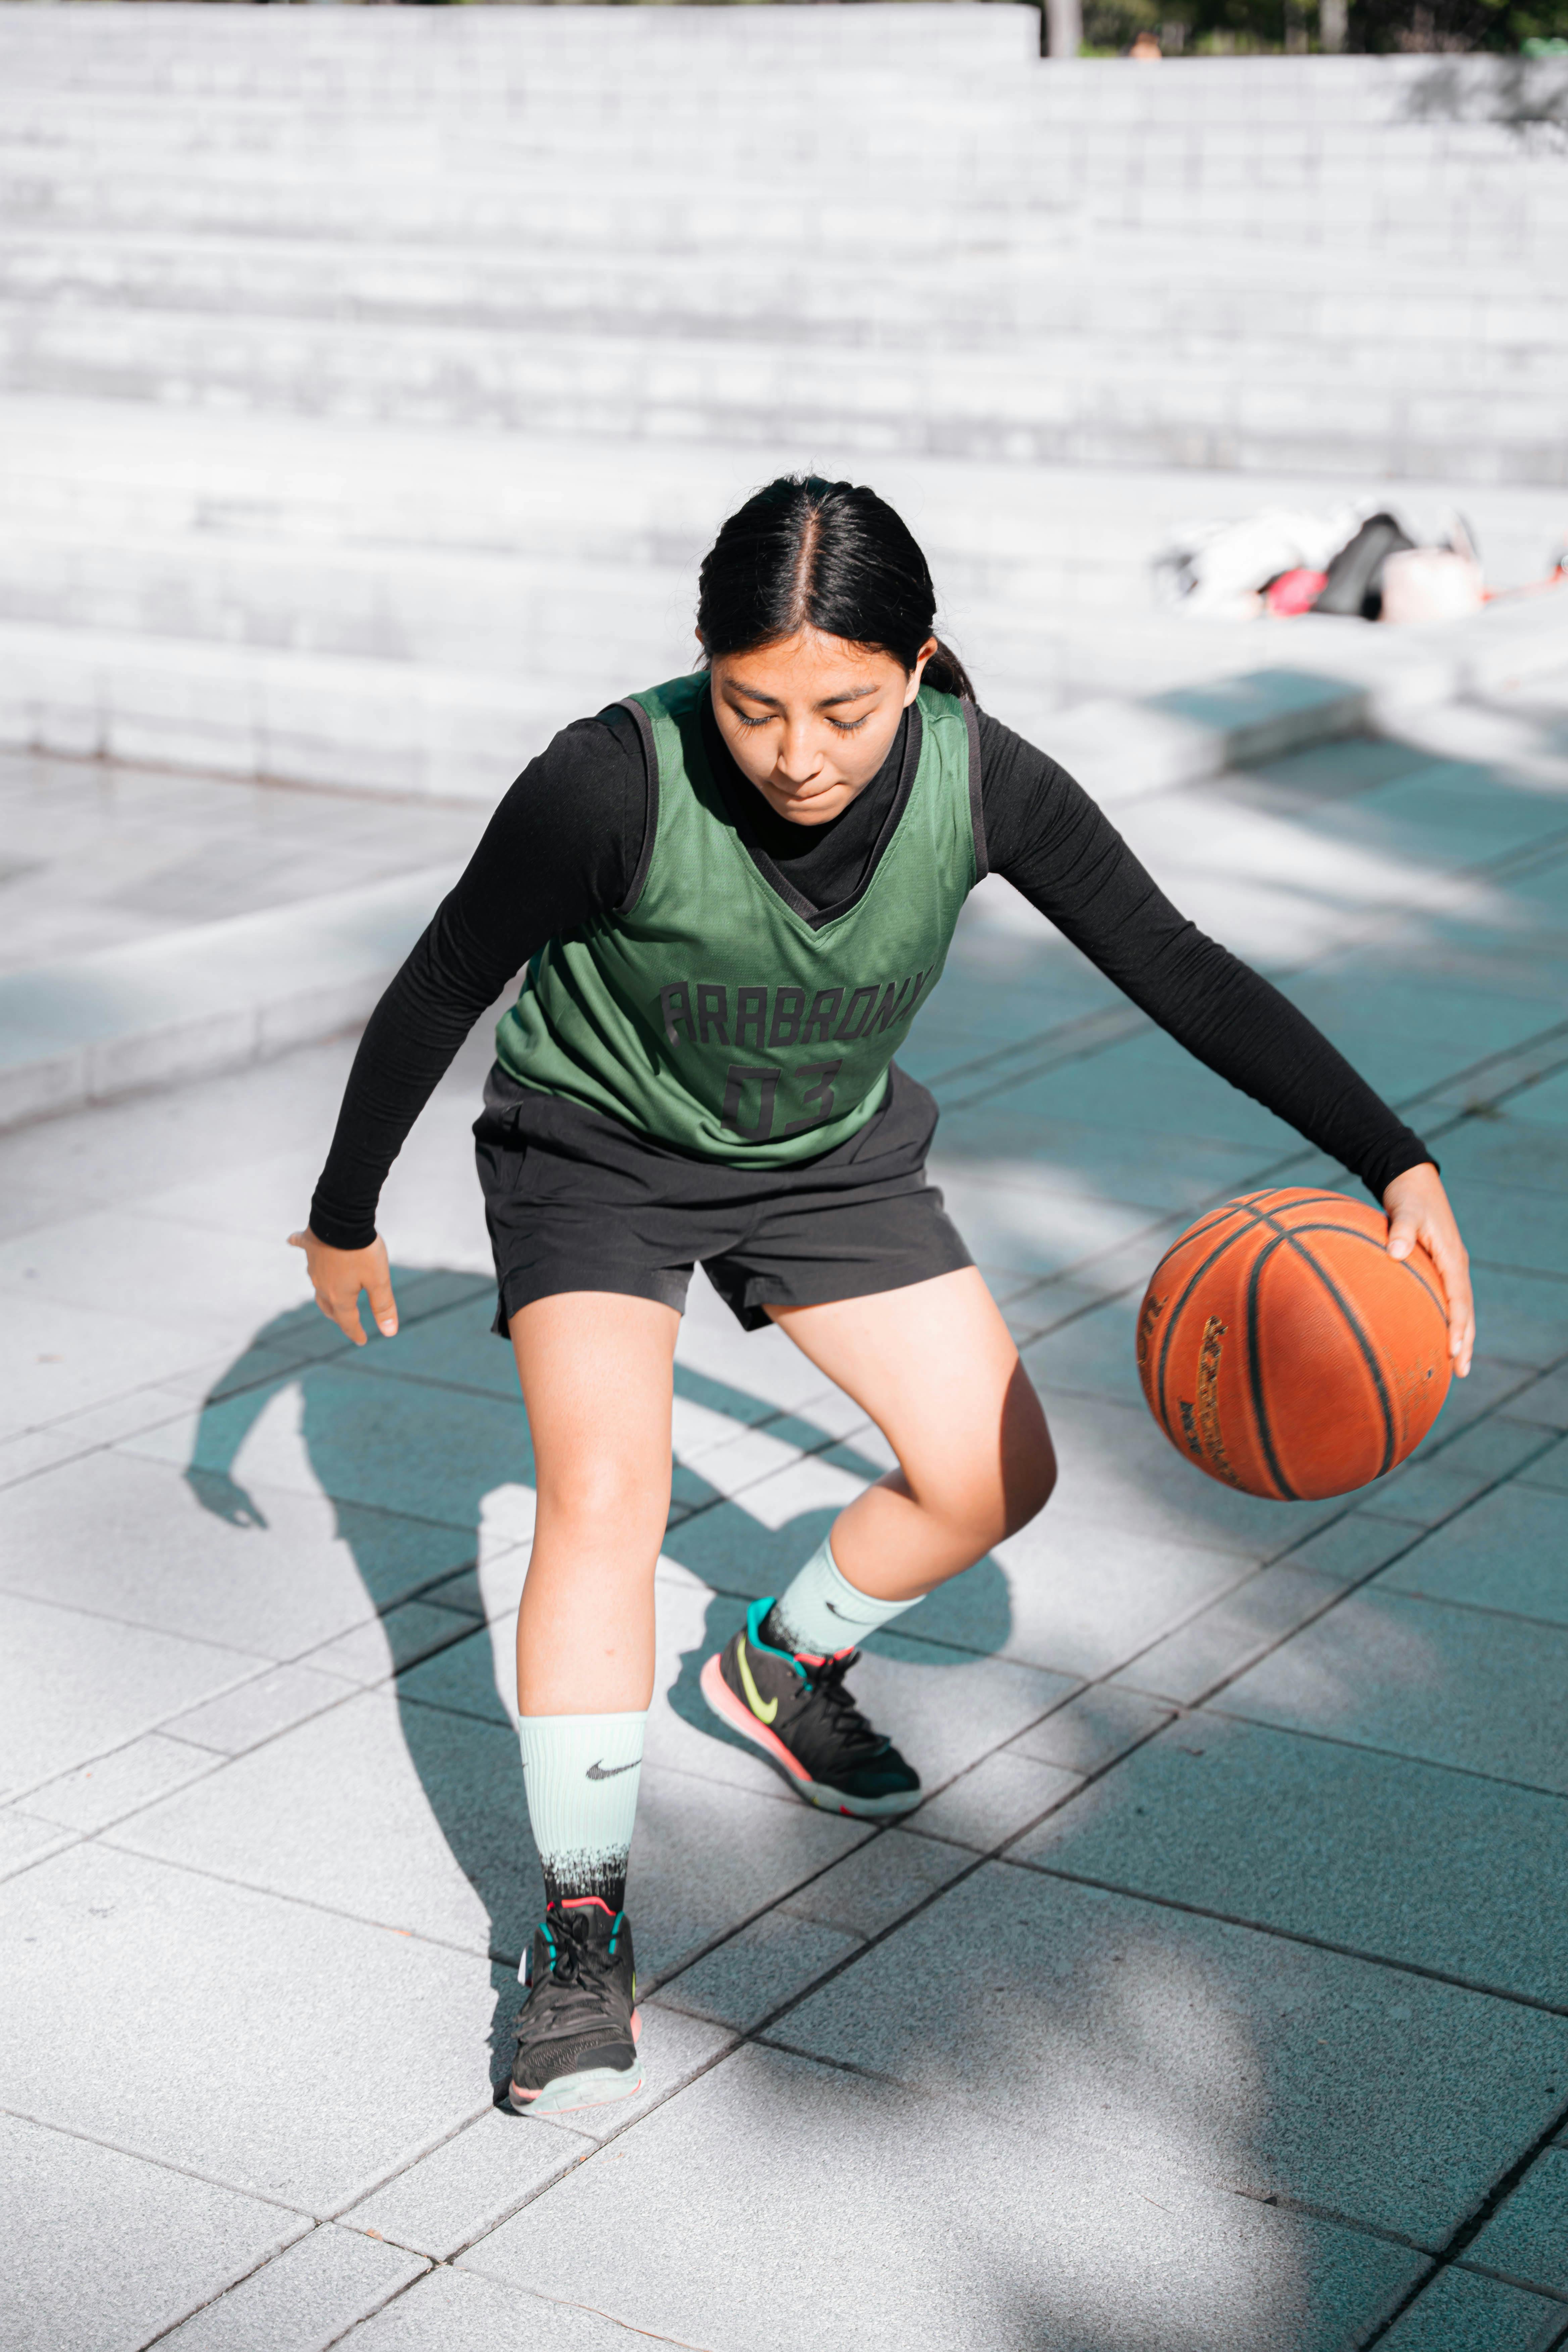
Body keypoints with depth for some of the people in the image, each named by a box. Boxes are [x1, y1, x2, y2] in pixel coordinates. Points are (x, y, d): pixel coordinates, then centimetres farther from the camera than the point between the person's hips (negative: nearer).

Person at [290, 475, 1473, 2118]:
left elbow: (1178, 970, -16)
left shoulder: (983, 784, -27)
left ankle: (783, 1669, 35)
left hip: (827, 1153, 4)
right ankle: (580, 1934, -9)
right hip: (594, 1143, -4)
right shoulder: (613, 784, -35)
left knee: (995, 1477, 5)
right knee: (604, 1492, -22)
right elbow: (440, 987, -19)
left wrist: (1397, 1164, -22)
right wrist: (345, 1213, -7)